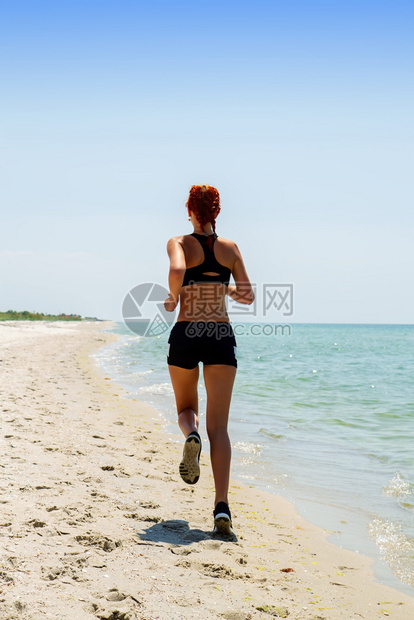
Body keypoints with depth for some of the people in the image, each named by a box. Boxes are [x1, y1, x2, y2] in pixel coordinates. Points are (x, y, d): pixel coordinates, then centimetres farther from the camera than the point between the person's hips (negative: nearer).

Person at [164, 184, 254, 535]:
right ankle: (222, 507, -15)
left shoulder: (179, 243, 1)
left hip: (185, 335, -1)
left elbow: (177, 270, -22)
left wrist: (173, 299, -3)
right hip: (221, 335, 1)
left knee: (186, 409, 24)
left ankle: (191, 435, -13)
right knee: (218, 426, -2)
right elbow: (248, 296, 8)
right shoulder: (230, 248, 8)